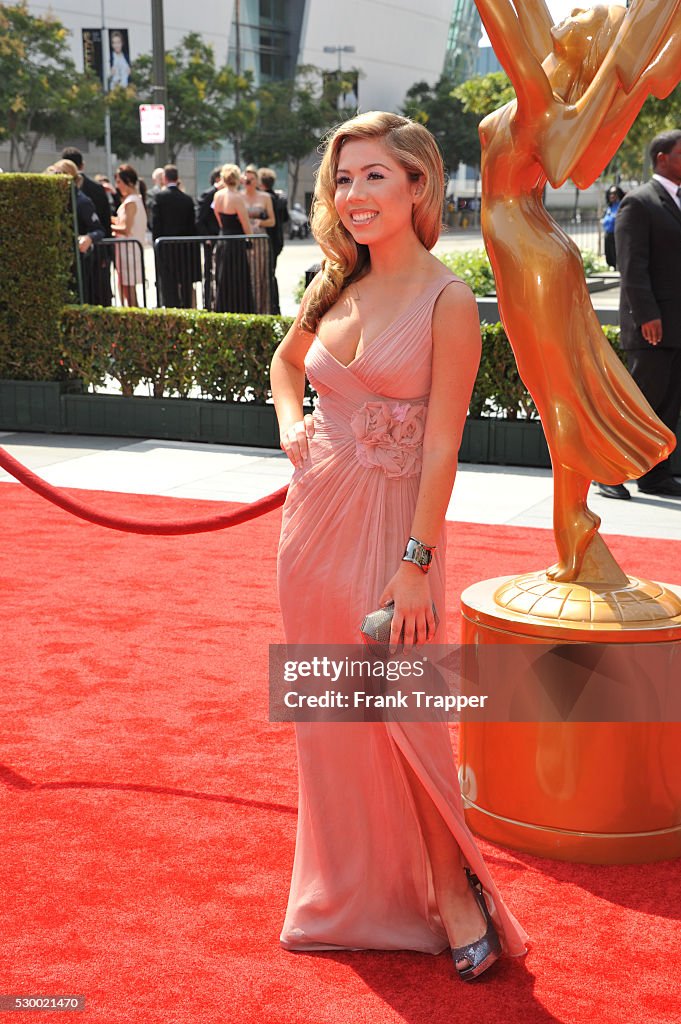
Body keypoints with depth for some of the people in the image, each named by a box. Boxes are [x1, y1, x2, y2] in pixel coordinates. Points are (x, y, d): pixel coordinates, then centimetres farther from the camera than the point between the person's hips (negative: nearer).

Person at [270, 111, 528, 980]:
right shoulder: (336, 287, 7)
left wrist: (415, 563, -18)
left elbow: (441, 447, -14)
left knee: (403, 714, -1)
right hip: (314, 514, 6)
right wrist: (292, 424, 8)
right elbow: (286, 360, 28)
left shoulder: (446, 300, -10)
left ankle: (452, 888, 19)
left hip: (392, 521, -6)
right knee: (328, 712, 14)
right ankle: (350, 890, 31)